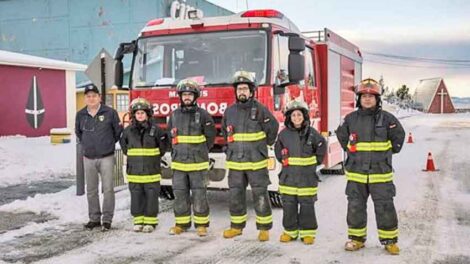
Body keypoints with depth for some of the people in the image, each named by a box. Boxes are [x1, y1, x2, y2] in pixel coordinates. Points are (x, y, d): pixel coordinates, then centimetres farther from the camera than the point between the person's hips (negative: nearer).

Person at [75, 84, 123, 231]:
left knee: (108, 189, -3)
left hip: (106, 157, -3)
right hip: (88, 158, 4)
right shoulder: (81, 115, 5)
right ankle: (94, 218, 20)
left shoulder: (110, 113, -5)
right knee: (91, 190, 10)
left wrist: (110, 143, 7)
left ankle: (107, 219, 5)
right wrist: (85, 145, 15)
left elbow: (118, 131, 4)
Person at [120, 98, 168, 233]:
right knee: (136, 196, 7)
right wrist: (131, 155, 14)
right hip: (134, 170, 3)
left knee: (151, 196, 1)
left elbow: (163, 144, 5)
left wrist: (155, 157, 6)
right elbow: (123, 143, 20)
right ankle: (138, 220, 18)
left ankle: (150, 221, 11)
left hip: (151, 170, -2)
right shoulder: (128, 130, 3)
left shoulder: (155, 129, -6)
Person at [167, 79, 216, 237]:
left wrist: (200, 151, 7)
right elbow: (170, 136, 18)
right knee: (179, 194, 7)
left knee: (199, 195, 0)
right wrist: (177, 152, 13)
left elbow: (210, 135, 3)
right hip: (179, 163, 3)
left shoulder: (203, 114, -3)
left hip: (198, 163, -3)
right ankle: (181, 224, 18)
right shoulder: (174, 115, 8)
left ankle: (201, 225, 10)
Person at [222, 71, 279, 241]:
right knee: (235, 195, 10)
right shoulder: (230, 111, 6)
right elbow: (224, 131, 22)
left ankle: (264, 229, 10)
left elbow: (273, 127, 4)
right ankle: (237, 226, 23)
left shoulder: (260, 109, -6)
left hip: (256, 162, -4)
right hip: (235, 162, 4)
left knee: (260, 196, 0)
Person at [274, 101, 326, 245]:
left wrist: (315, 161, 7)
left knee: (307, 205, 4)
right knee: (288, 205, 8)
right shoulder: (284, 134, 2)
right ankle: (290, 231, 21)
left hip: (307, 177, -2)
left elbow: (322, 146, 10)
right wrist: (283, 160, 10)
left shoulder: (311, 133, -3)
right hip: (288, 176, 2)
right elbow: (278, 149, 19)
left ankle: (308, 232, 15)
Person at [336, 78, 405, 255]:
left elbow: (398, 136, 9)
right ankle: (356, 238, 23)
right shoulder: (351, 119, 2)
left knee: (385, 208, 3)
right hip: (356, 173, 2)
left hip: (380, 173, -2)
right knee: (355, 207, 10)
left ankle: (389, 240, 16)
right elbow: (341, 135, 19)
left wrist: (388, 152, 9)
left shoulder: (386, 118, -4)